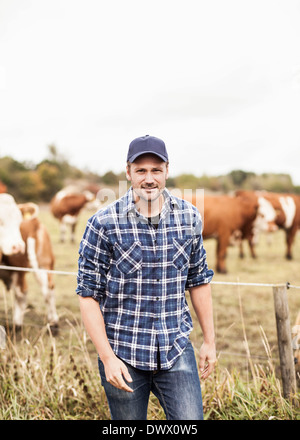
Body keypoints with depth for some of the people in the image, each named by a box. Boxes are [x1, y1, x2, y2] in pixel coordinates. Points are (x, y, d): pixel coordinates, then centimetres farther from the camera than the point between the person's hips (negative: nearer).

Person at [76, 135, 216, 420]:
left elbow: (198, 280, 10)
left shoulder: (189, 217, 0)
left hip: (177, 352, 2)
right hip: (122, 355, -2)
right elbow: (88, 295, -8)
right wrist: (107, 358, -12)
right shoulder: (104, 224, -10)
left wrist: (209, 340, 12)